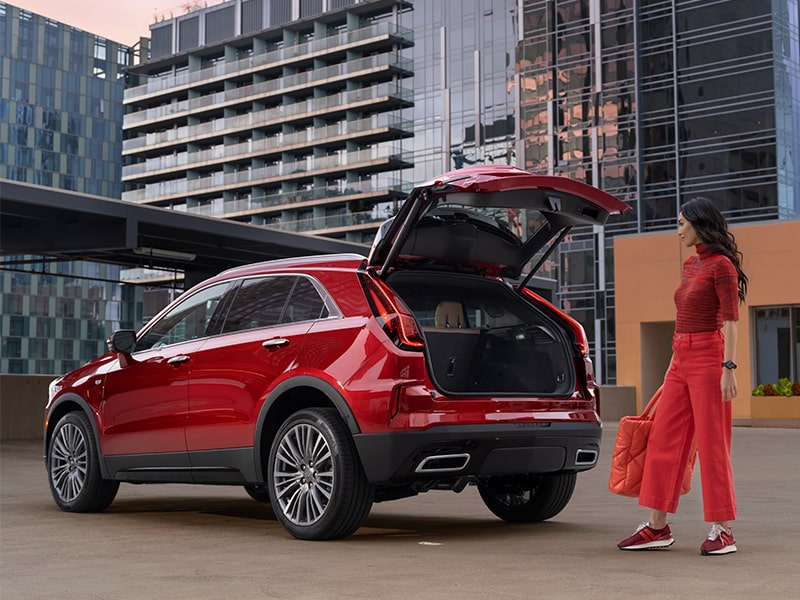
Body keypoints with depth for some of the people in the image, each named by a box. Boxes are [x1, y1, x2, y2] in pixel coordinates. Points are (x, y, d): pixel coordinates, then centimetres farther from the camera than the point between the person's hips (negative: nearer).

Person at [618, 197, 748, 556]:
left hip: (708, 357, -9)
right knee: (663, 440, 6)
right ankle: (657, 527, 11)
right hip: (681, 360, 9)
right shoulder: (690, 265, 16)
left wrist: (729, 367, -20)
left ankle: (722, 530, 5)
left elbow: (730, 320, -14)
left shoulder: (721, 265, -9)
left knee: (712, 443, -4)